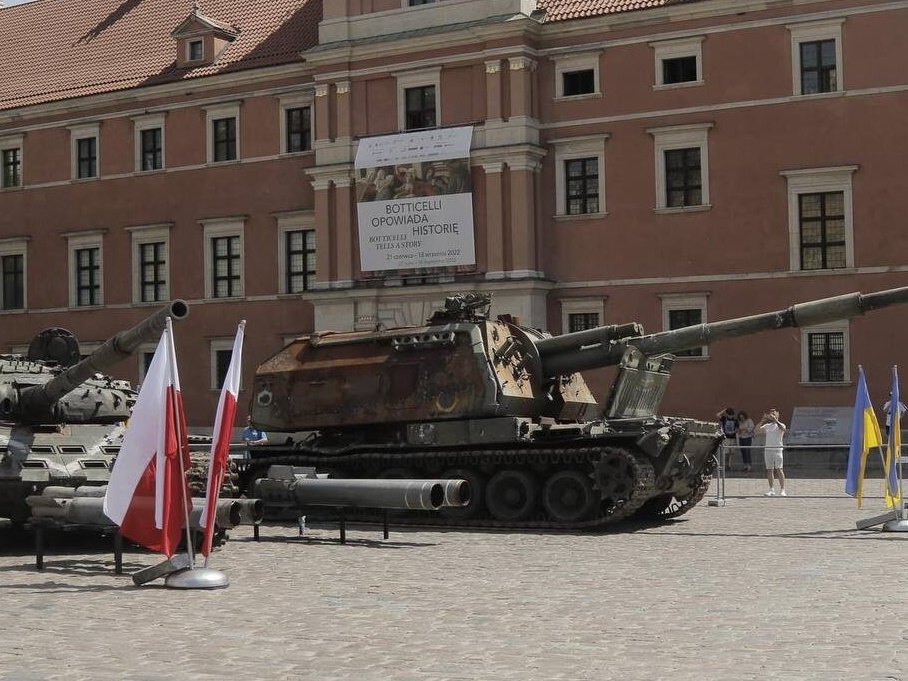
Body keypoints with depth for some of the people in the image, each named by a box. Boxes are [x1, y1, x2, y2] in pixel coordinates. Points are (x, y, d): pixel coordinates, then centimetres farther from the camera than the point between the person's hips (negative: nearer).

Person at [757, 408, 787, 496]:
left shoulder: (780, 425, 2)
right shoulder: (767, 426, 13)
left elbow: (783, 428, -21)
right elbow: (758, 428, 0)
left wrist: (775, 420, -25)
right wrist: (763, 420, -13)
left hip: (777, 449, -4)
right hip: (768, 449, 4)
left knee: (779, 469, -8)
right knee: (769, 470, 5)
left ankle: (782, 490, -6)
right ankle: (771, 490, 12)